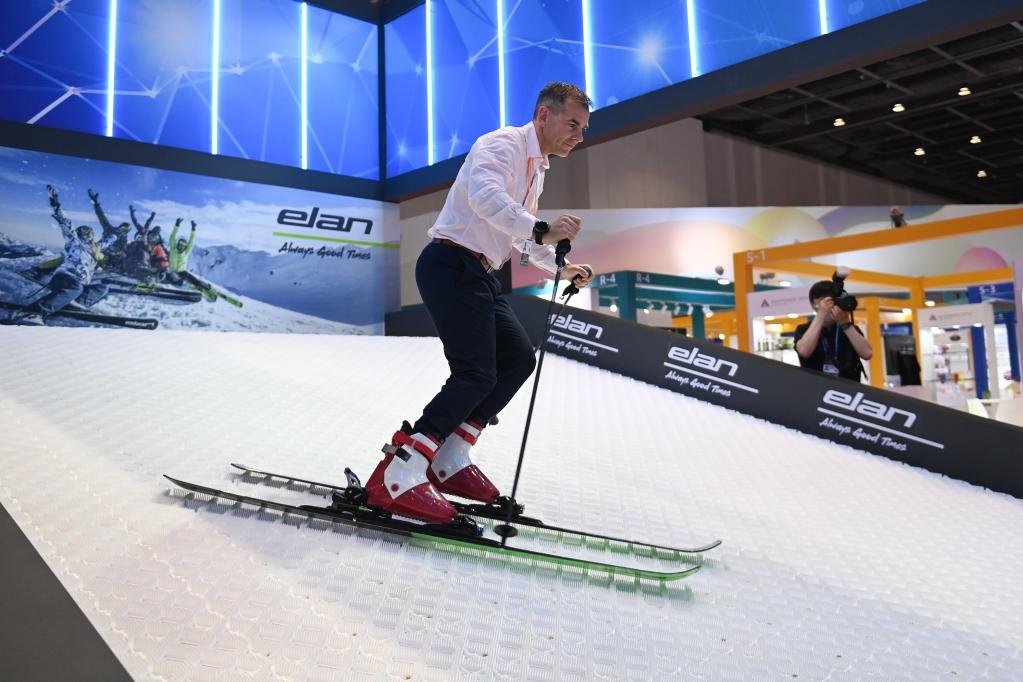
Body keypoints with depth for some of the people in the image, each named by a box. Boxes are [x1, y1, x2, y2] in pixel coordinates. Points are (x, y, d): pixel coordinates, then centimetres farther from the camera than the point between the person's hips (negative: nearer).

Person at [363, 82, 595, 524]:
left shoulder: (536, 169, 21)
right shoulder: (503, 144, -9)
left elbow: (520, 235, 31)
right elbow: (485, 195, -31)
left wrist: (562, 268, 24)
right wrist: (541, 230, -35)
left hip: (479, 274, 10)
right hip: (451, 266, -10)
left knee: (518, 359, 8)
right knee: (477, 375, -18)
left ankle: (449, 462, 9)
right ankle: (396, 477, -15)